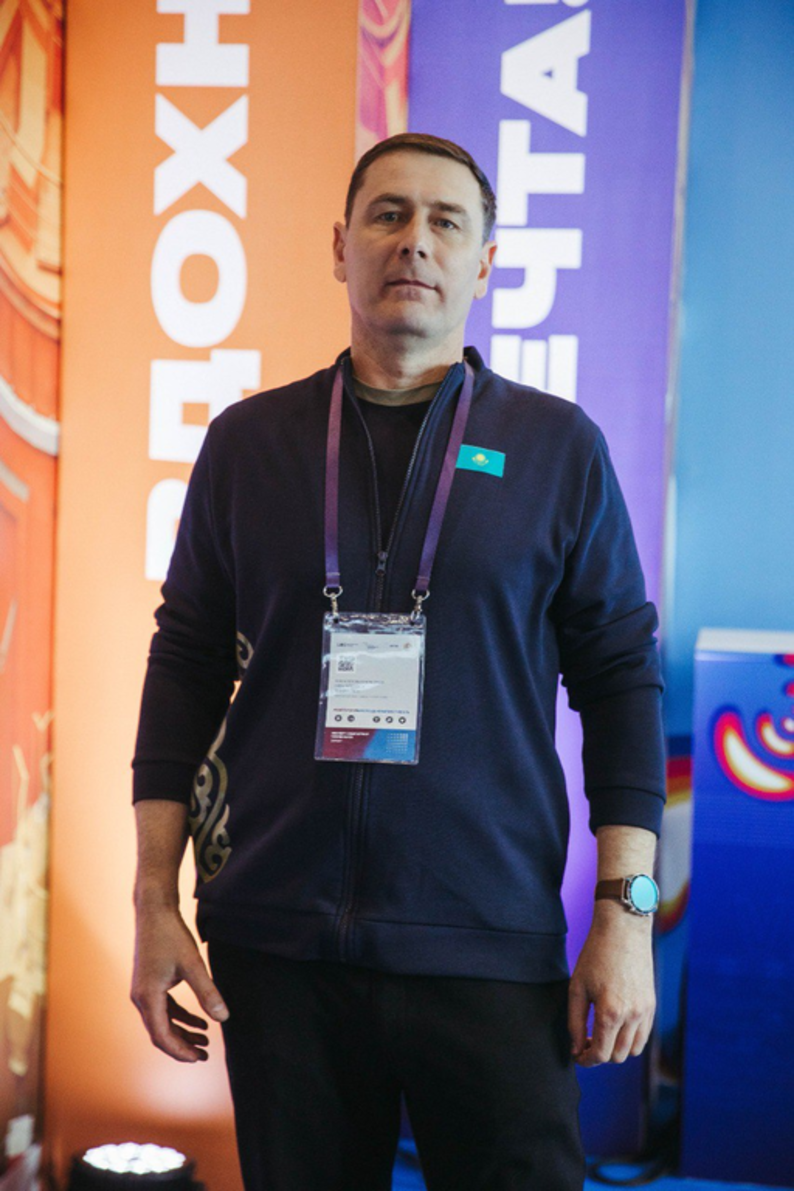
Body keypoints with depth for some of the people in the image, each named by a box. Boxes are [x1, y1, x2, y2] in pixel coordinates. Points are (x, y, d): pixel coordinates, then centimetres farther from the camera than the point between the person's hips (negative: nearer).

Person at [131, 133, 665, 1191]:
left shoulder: (558, 447, 4)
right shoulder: (249, 443, 8)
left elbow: (622, 677, 4)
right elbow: (186, 668, 9)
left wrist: (627, 914, -3)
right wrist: (156, 903, 4)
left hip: (491, 946, -1)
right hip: (277, 940, 1)